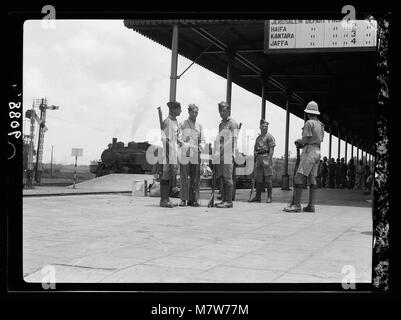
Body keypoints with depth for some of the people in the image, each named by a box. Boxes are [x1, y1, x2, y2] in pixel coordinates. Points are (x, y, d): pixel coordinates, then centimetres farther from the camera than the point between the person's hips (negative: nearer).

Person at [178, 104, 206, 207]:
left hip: (196, 156, 2)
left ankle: (193, 199, 6)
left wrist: (200, 149, -2)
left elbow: (202, 141, 13)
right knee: (184, 178, -3)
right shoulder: (182, 124, 8)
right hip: (184, 155, -2)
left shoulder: (199, 126, 16)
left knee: (195, 179, 1)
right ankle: (183, 199, 3)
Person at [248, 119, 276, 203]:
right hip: (258, 158, 7)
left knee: (268, 178, -5)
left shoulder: (269, 137, -2)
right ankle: (257, 197, 11)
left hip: (266, 157, -7)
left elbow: (271, 150, -10)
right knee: (258, 178, 6)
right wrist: (255, 160, 13)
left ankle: (269, 197, 1)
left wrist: (268, 160, -18)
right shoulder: (258, 138, 20)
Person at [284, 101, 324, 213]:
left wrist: (298, 141, 9)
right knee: (312, 179, 6)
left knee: (299, 178, -11)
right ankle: (311, 205, 4)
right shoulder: (320, 125, 16)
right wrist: (301, 143, 14)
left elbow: (305, 140, -14)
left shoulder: (309, 123, -10)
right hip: (317, 152, 9)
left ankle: (296, 204, -16)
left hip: (309, 152, -9)